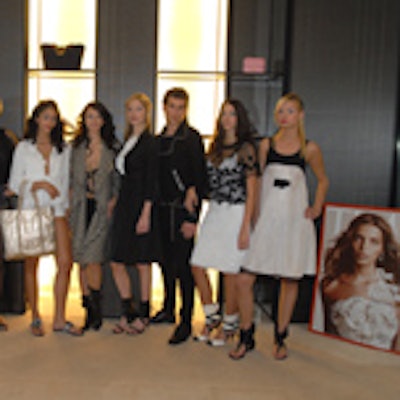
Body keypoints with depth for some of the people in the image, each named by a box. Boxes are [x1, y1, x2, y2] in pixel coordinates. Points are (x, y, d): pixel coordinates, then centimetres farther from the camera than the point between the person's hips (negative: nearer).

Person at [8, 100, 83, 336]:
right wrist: (38, 184, -10)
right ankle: (35, 317, 16)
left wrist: (66, 207, 6)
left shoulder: (64, 149, 13)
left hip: (57, 210, 2)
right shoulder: (24, 148, 7)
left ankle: (60, 319, 0)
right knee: (32, 265, 3)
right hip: (31, 210, -1)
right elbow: (14, 184, 4)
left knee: (66, 262, -9)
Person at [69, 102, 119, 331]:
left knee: (93, 258, -12)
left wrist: (112, 202, -6)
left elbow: (118, 181, 4)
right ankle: (90, 311, 15)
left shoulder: (112, 148, 2)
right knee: (82, 259, 4)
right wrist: (71, 199, 2)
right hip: (81, 208, 3)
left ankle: (95, 311, 0)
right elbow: (72, 179, 14)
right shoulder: (77, 147, 9)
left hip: (101, 208, -3)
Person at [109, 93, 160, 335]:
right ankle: (128, 312, 18)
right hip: (125, 205, 7)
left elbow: (152, 180, -13)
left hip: (142, 205, -7)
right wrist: (114, 201, 12)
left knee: (142, 262, 3)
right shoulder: (128, 140, 15)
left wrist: (145, 214, -17)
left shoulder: (150, 142, -8)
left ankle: (143, 315, 16)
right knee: (117, 262, 5)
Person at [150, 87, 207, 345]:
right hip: (162, 209, 6)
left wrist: (192, 218, -16)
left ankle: (186, 322, 3)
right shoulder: (159, 139, 13)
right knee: (166, 261, 14)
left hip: (182, 210, -6)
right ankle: (169, 310, 31)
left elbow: (199, 179, -11)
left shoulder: (191, 138, -6)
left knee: (182, 265, -5)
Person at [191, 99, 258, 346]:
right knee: (197, 266, 4)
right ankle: (212, 316, 23)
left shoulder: (246, 149, -7)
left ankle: (230, 324, 21)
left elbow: (251, 192, -10)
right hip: (214, 212, 6)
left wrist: (245, 228, -13)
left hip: (235, 214, -6)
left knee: (230, 272, 2)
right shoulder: (215, 147, 12)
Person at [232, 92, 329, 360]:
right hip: (266, 218, 1)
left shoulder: (309, 149, 3)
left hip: (294, 220, -1)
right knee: (245, 279, -6)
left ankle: (280, 338, 24)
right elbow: (256, 181, 8)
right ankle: (246, 337, 12)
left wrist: (316, 208, 5)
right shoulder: (266, 145, 7)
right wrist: (253, 217, 1)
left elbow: (323, 180, 17)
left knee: (290, 280, 7)